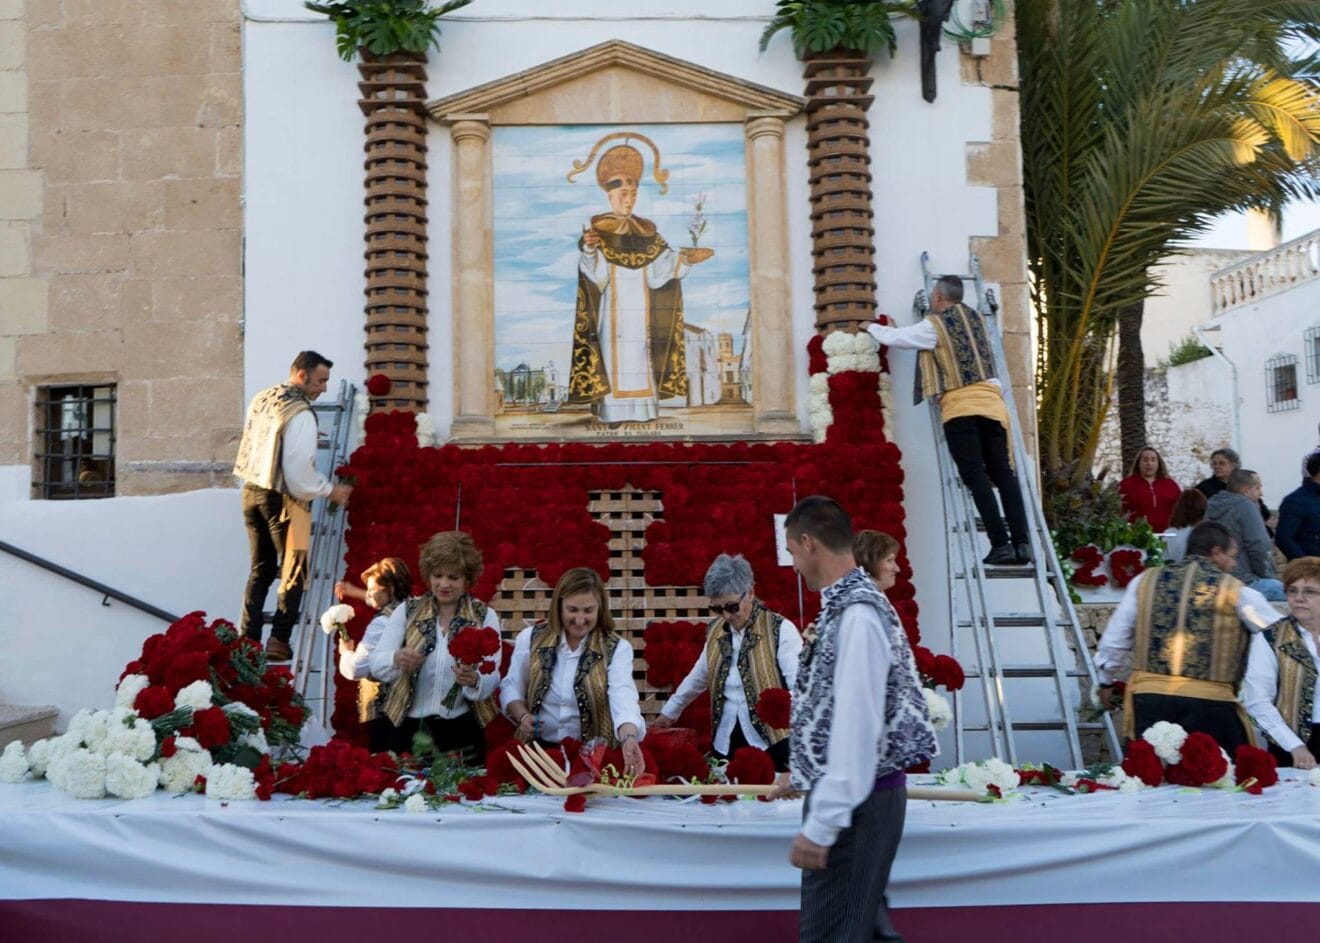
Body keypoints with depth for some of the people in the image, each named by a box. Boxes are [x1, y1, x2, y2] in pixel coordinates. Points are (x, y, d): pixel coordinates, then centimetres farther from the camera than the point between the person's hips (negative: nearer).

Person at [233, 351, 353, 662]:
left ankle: (248, 638, 15)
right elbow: (299, 470, -21)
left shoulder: (261, 399, 8)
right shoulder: (301, 414, -17)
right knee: (294, 572, 3)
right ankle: (279, 640, -1)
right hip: (281, 499, -8)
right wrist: (330, 490, -7)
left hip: (251, 490, 8)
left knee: (260, 569, 16)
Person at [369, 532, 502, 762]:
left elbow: (492, 679, -8)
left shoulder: (485, 616, -1)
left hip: (461, 732, 0)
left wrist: (474, 680, -30)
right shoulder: (407, 611, 2)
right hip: (409, 730, 1)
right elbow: (375, 662, -6)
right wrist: (396, 659, -27)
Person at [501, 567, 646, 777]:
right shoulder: (530, 639, 3)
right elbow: (511, 687, 13)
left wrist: (629, 738, -40)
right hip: (537, 750, 2)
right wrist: (522, 716, -8)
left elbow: (624, 698, -21)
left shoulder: (617, 649, -5)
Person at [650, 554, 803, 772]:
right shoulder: (716, 630, 9)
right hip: (726, 742, 5)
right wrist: (668, 713, 30)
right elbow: (697, 678, 23)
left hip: (771, 742, -5)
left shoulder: (780, 629, -8)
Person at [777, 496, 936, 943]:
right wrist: (806, 772, 22)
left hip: (853, 802, -9)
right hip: (856, 795, 9)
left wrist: (821, 822, -24)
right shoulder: (848, 605, 7)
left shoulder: (857, 614, -22)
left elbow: (857, 725, -26)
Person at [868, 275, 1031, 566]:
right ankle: (1021, 542, -5)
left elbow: (893, 337, 8)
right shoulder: (975, 318, 20)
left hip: (959, 406, -5)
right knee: (1002, 472, 3)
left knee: (975, 475, -8)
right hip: (991, 402, 5)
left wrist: (871, 327, 31)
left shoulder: (934, 325, 1)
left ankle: (1000, 544, -16)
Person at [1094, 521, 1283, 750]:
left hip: (1149, 696, 3)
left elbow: (1114, 639, 11)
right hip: (1210, 701, -2)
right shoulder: (1235, 591, 0)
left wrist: (1106, 682, 24)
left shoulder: (1146, 581, 7)